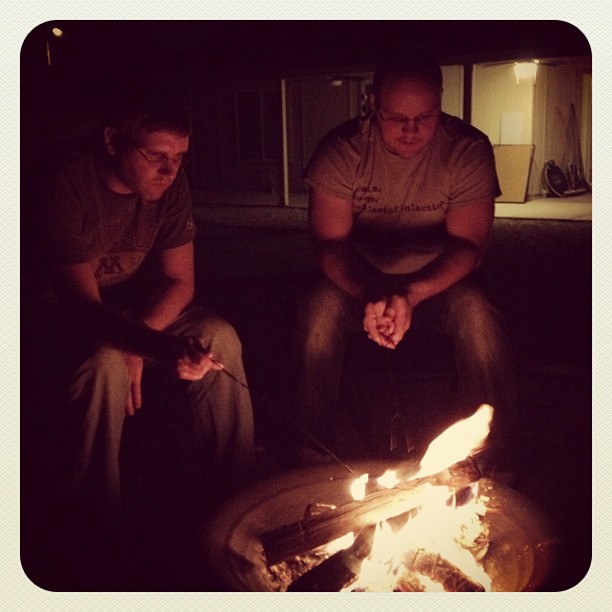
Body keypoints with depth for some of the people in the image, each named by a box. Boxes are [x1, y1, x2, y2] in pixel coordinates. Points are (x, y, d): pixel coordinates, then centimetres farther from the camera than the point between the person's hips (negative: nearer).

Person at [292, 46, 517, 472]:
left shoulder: (468, 150, -14)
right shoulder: (341, 151, -14)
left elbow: (469, 245, -17)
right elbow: (330, 243, -16)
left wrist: (412, 294, -35)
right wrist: (369, 295, -38)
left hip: (439, 281, 0)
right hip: (360, 282, 0)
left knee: (477, 312, -31)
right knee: (318, 308, -30)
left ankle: (491, 451, -14)